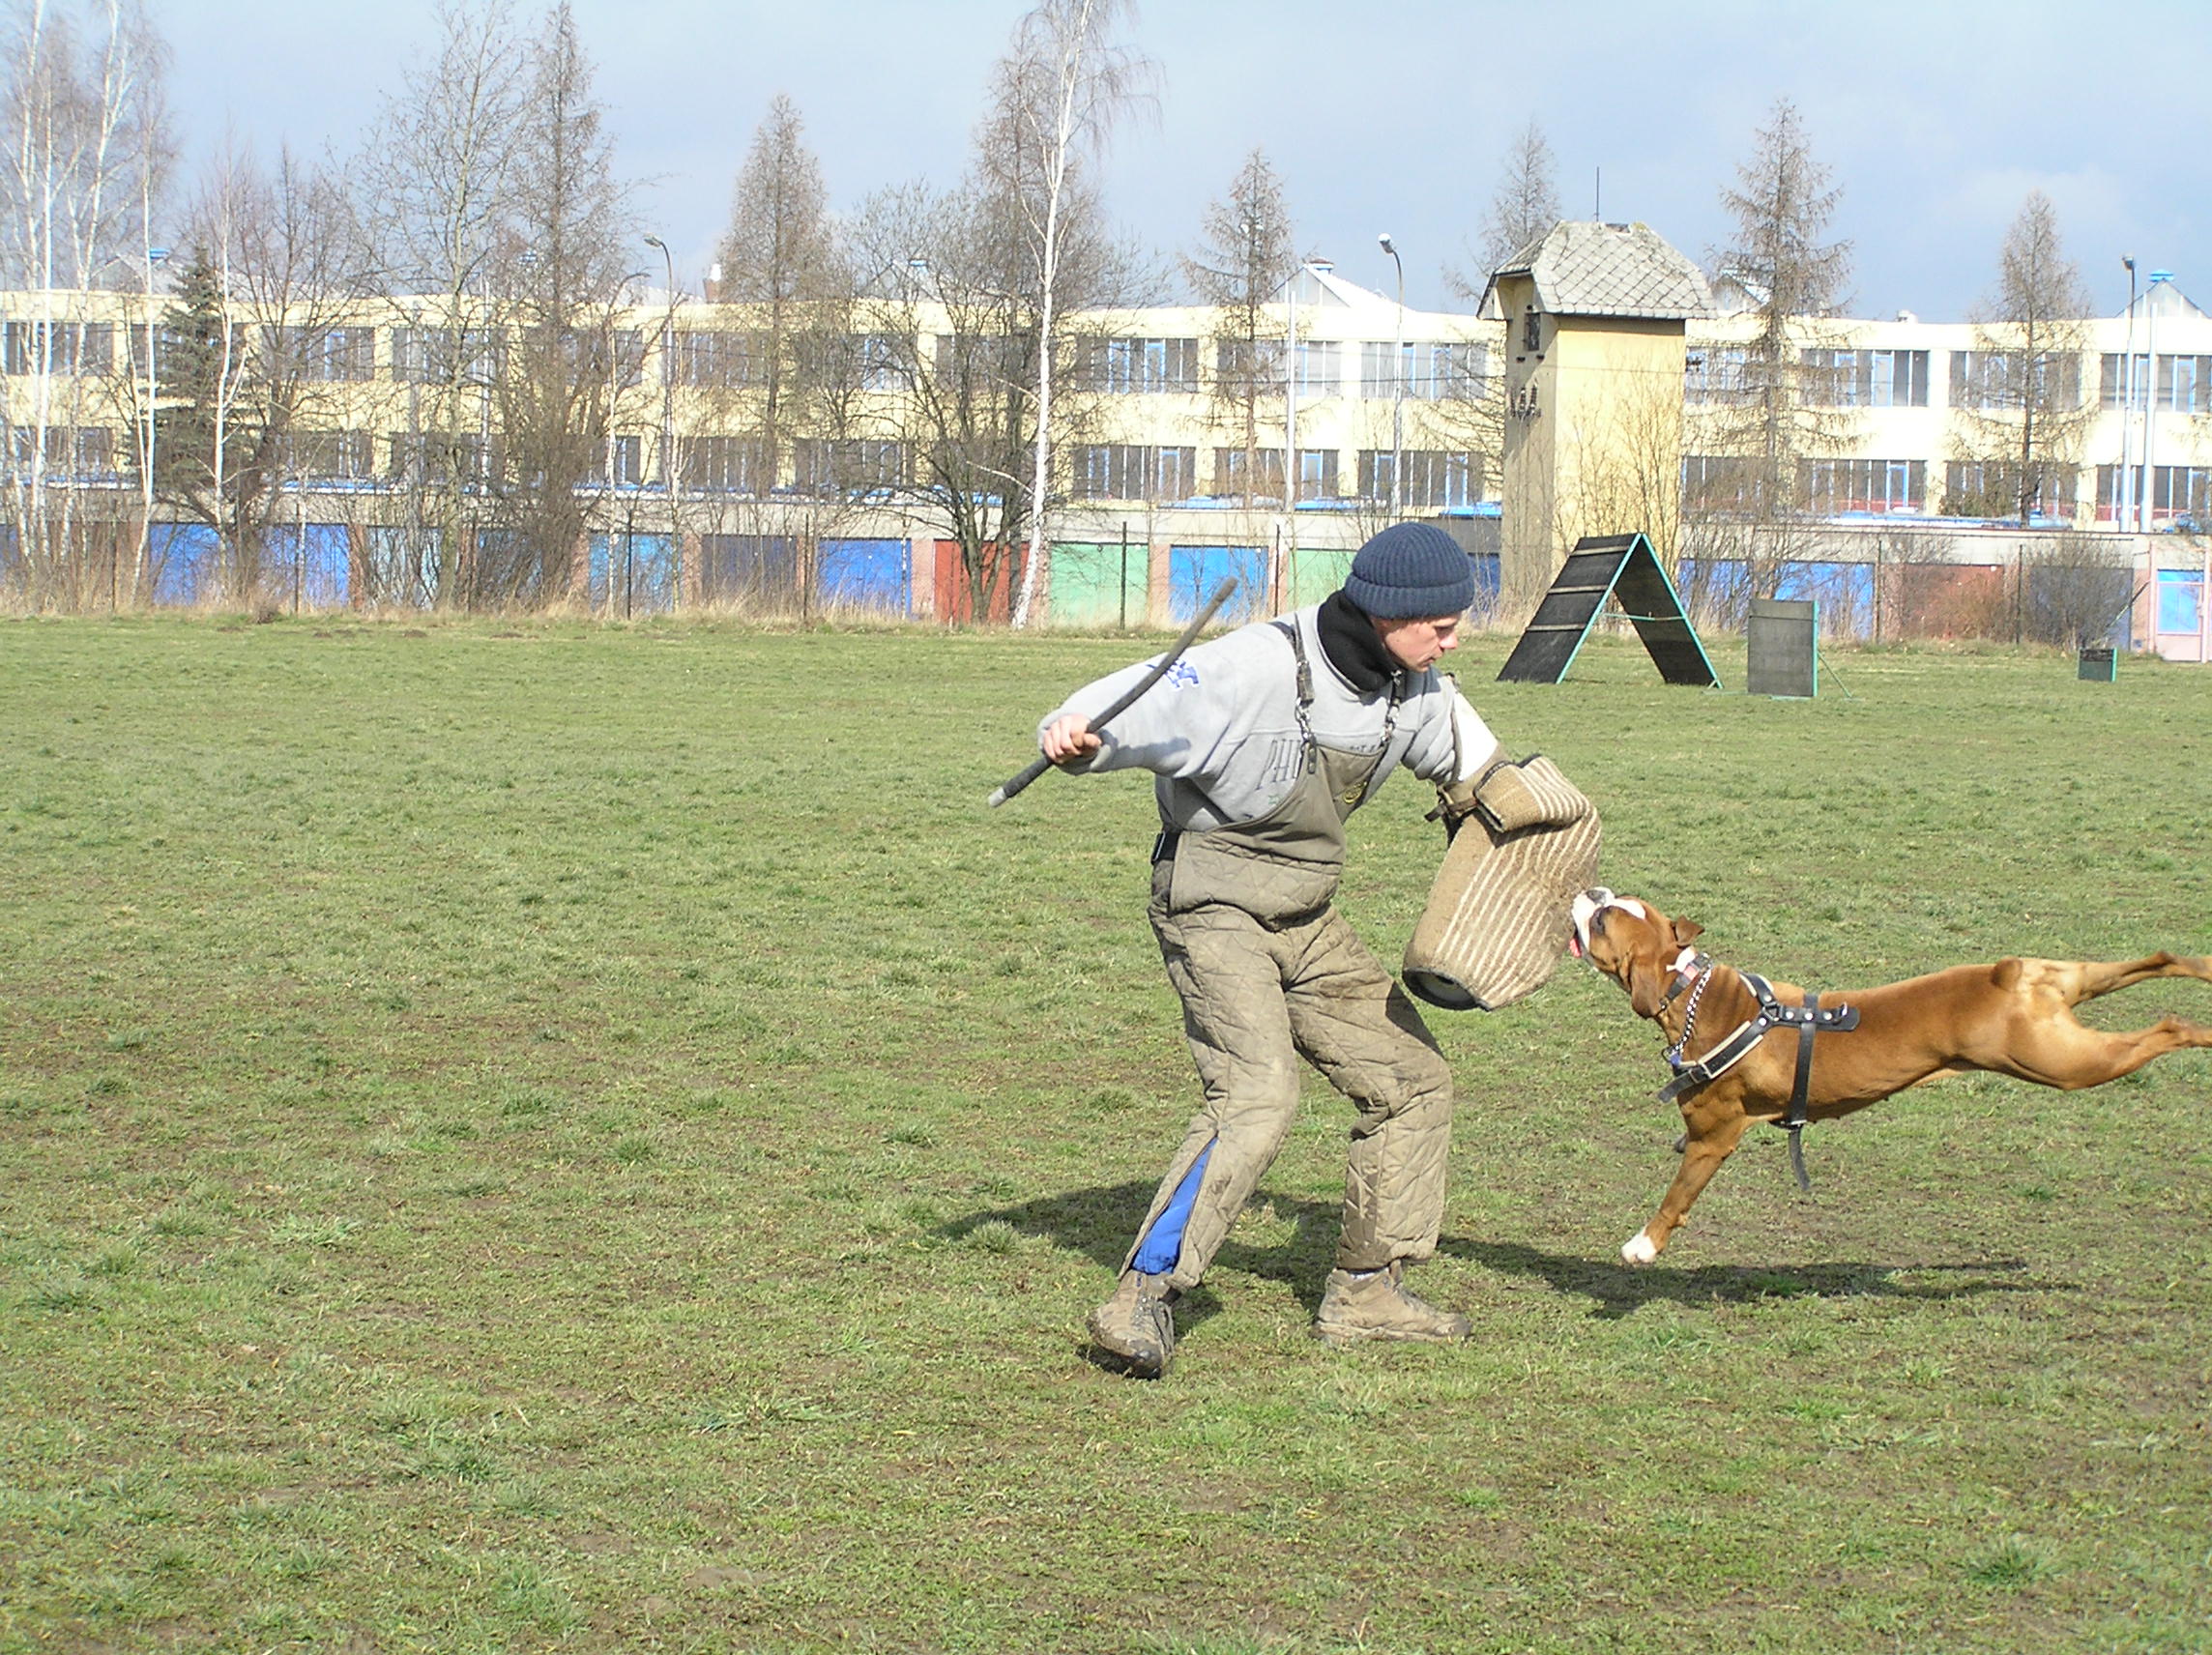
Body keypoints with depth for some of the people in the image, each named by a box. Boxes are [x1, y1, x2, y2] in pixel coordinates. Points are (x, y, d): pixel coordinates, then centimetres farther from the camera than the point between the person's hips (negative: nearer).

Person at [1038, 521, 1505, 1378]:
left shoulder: (1414, 689, 1)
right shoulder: (1258, 667, -24)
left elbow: (1472, 761, 20)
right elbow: (1141, 707, -27)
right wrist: (1074, 736, -50)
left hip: (1306, 921, 9)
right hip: (1214, 911, -9)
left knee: (1413, 1080, 13)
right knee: (1255, 1097, -27)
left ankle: (1364, 1290, 25)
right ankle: (1140, 1299, -24)